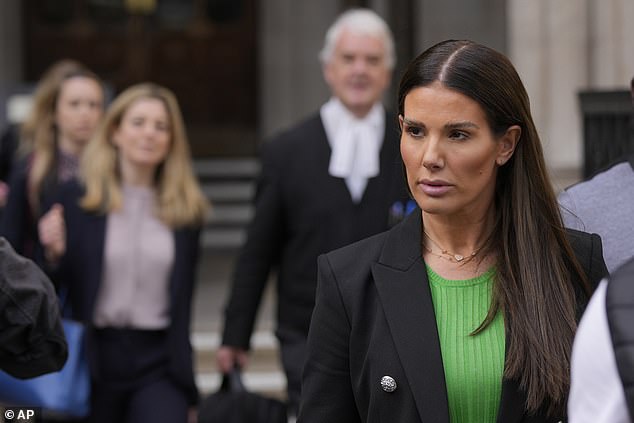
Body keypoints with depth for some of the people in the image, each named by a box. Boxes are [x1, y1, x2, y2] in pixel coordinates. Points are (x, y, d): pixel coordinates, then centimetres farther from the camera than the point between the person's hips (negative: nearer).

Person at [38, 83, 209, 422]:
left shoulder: (186, 208, 5)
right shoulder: (76, 198, -1)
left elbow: (182, 303, 10)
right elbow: (60, 291, 2)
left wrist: (188, 392, 11)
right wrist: (56, 255, -20)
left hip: (159, 362, 0)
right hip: (95, 358, 0)